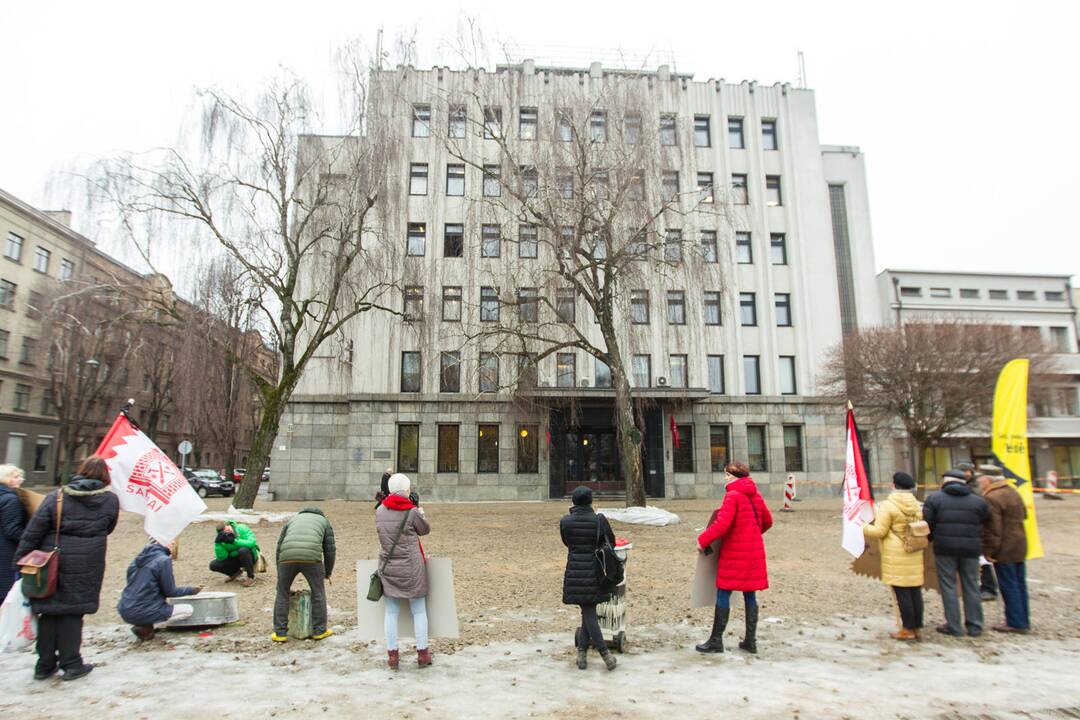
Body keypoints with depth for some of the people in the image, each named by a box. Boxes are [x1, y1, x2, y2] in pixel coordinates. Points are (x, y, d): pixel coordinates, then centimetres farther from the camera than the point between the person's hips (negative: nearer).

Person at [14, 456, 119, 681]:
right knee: (72, 612, 10)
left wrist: (22, 560, 3)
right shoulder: (110, 500, -3)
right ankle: (71, 664, 13)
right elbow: (108, 529, 8)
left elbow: (33, 532, -4)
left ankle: (45, 665, 24)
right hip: (86, 567, -1)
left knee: (49, 612, 14)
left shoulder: (57, 496, -3)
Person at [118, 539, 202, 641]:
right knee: (188, 610, 3)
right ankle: (147, 628, -7)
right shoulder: (164, 560, -14)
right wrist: (192, 590, 8)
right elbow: (170, 591, -7)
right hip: (143, 613, -8)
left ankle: (142, 623, 10)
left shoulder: (139, 557, 8)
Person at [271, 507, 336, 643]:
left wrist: (281, 575, 32)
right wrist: (328, 573, 34)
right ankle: (319, 630, 22)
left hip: (288, 557, 2)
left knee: (282, 593, 21)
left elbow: (280, 548, 27)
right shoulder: (324, 522, 28)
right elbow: (330, 550, 21)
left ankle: (280, 633, 22)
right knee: (318, 592, 18)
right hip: (311, 557, -1)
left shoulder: (291, 521, 34)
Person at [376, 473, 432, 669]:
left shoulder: (379, 512, -1)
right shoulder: (412, 512, -13)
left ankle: (392, 655, 15)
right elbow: (425, 530, 2)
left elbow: (381, 532, 11)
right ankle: (422, 653, 13)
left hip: (388, 568, 4)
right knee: (419, 611, 8)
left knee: (391, 612, 12)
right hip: (411, 568, -4)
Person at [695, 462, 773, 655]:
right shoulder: (755, 495, 9)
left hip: (734, 553, -8)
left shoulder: (733, 496, -15)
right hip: (754, 552, 8)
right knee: (750, 595, 13)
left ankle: (716, 641, 5)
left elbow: (722, 524, -23)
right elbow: (767, 521, 20)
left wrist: (703, 540, -14)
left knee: (723, 594, 0)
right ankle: (750, 640, 19)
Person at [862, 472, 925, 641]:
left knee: (902, 592, -1)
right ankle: (917, 627, 19)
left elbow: (879, 531, -14)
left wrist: (864, 528, 3)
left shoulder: (887, 505, -13)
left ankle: (908, 630, 4)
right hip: (915, 554, 7)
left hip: (896, 555, -7)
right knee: (915, 590, 11)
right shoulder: (917, 505, 7)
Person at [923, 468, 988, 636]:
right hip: (971, 549, 3)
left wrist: (928, 539, 10)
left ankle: (953, 626, 6)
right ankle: (974, 626, 19)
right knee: (971, 586, 12)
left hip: (945, 548, -3)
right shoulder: (978, 501, 8)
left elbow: (927, 524, -4)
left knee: (948, 586, 5)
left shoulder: (934, 498, 0)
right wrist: (979, 545, 18)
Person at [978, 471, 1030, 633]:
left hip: (1004, 549, -9)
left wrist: (988, 550, -16)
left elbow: (992, 528, -22)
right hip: (1020, 546, 9)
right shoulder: (1013, 492, 10)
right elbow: (1023, 514, 22)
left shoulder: (991, 498, -21)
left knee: (1009, 586, -1)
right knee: (1020, 583, 16)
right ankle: (1024, 621, 25)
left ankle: (1016, 623, 5)